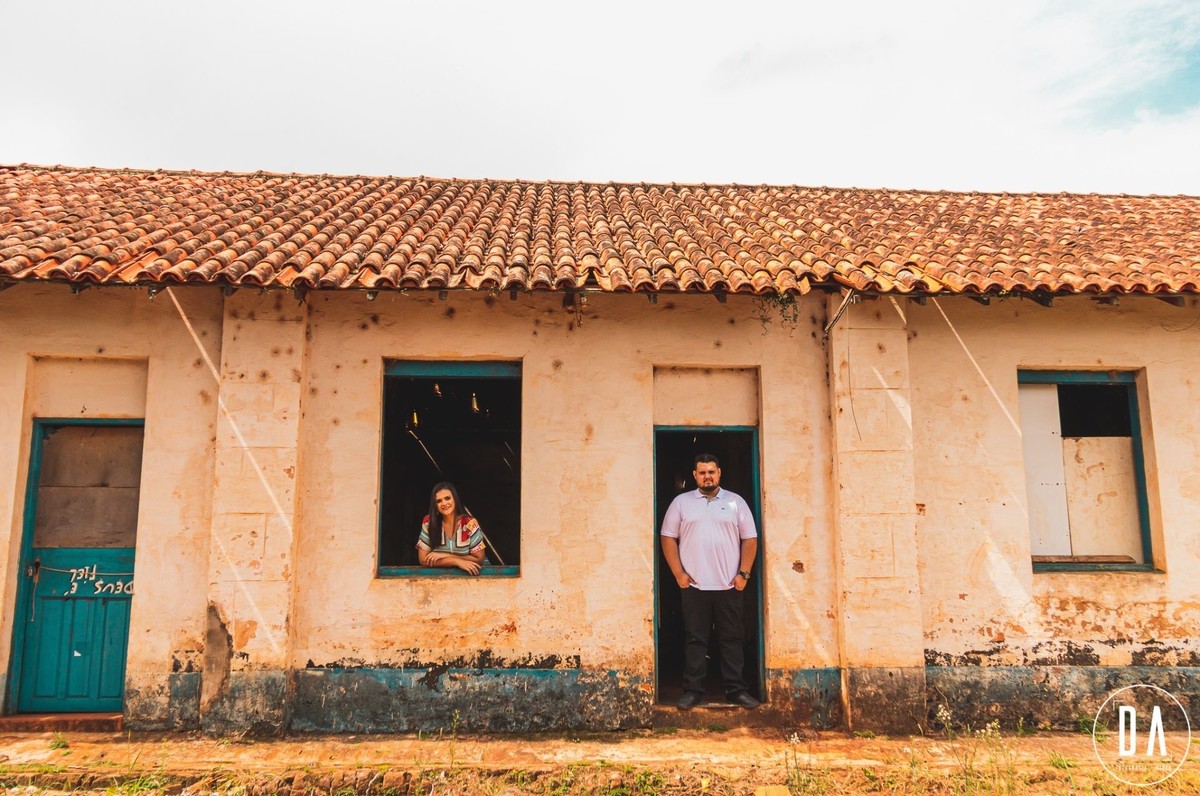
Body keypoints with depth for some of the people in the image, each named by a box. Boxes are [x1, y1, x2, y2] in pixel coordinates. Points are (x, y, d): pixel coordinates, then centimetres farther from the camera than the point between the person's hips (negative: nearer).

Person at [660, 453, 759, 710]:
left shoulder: (736, 502, 6)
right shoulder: (681, 502, 5)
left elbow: (750, 539, 5)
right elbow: (668, 537, 3)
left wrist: (743, 573, -3)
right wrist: (678, 573, -4)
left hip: (729, 586, 1)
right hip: (693, 585, 0)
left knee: (732, 639, 7)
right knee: (694, 639, 5)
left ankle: (736, 689, 15)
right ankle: (693, 690, 13)